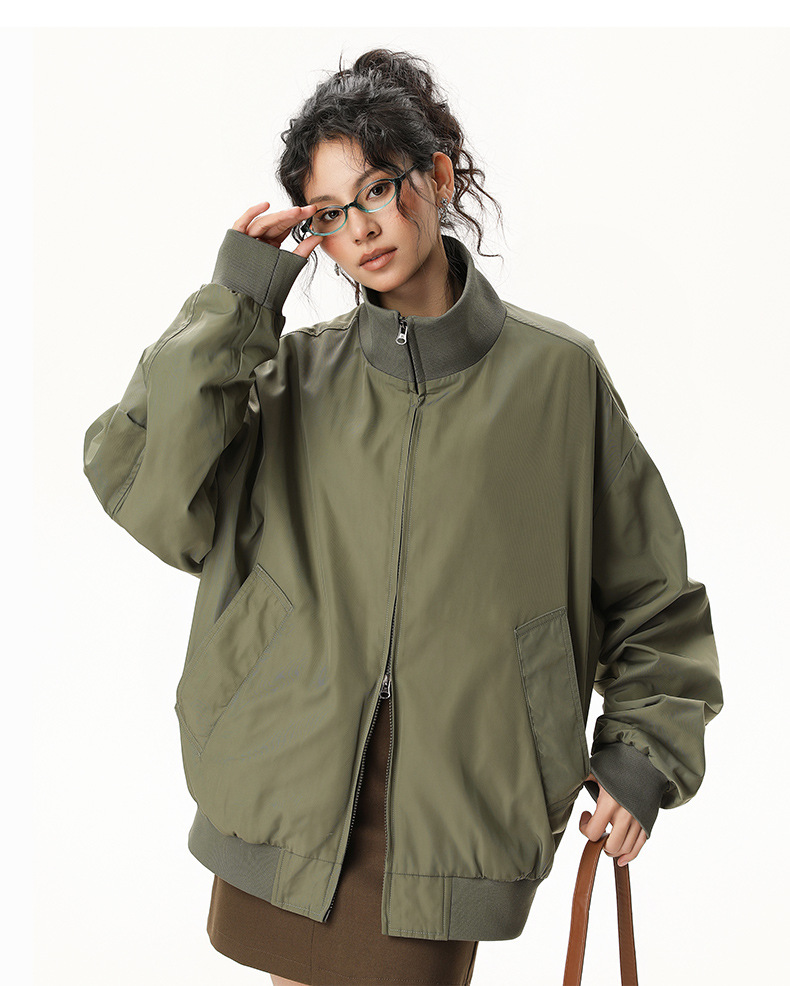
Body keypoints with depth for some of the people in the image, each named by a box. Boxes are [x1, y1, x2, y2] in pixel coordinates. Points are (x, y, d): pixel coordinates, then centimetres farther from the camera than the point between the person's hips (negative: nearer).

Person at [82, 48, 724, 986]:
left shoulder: (558, 373, 0)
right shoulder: (293, 374, 3)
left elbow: (649, 588, 8)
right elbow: (137, 481, -12)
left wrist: (643, 752, 4)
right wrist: (235, 301, -10)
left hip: (452, 806, -1)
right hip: (287, 794, 2)